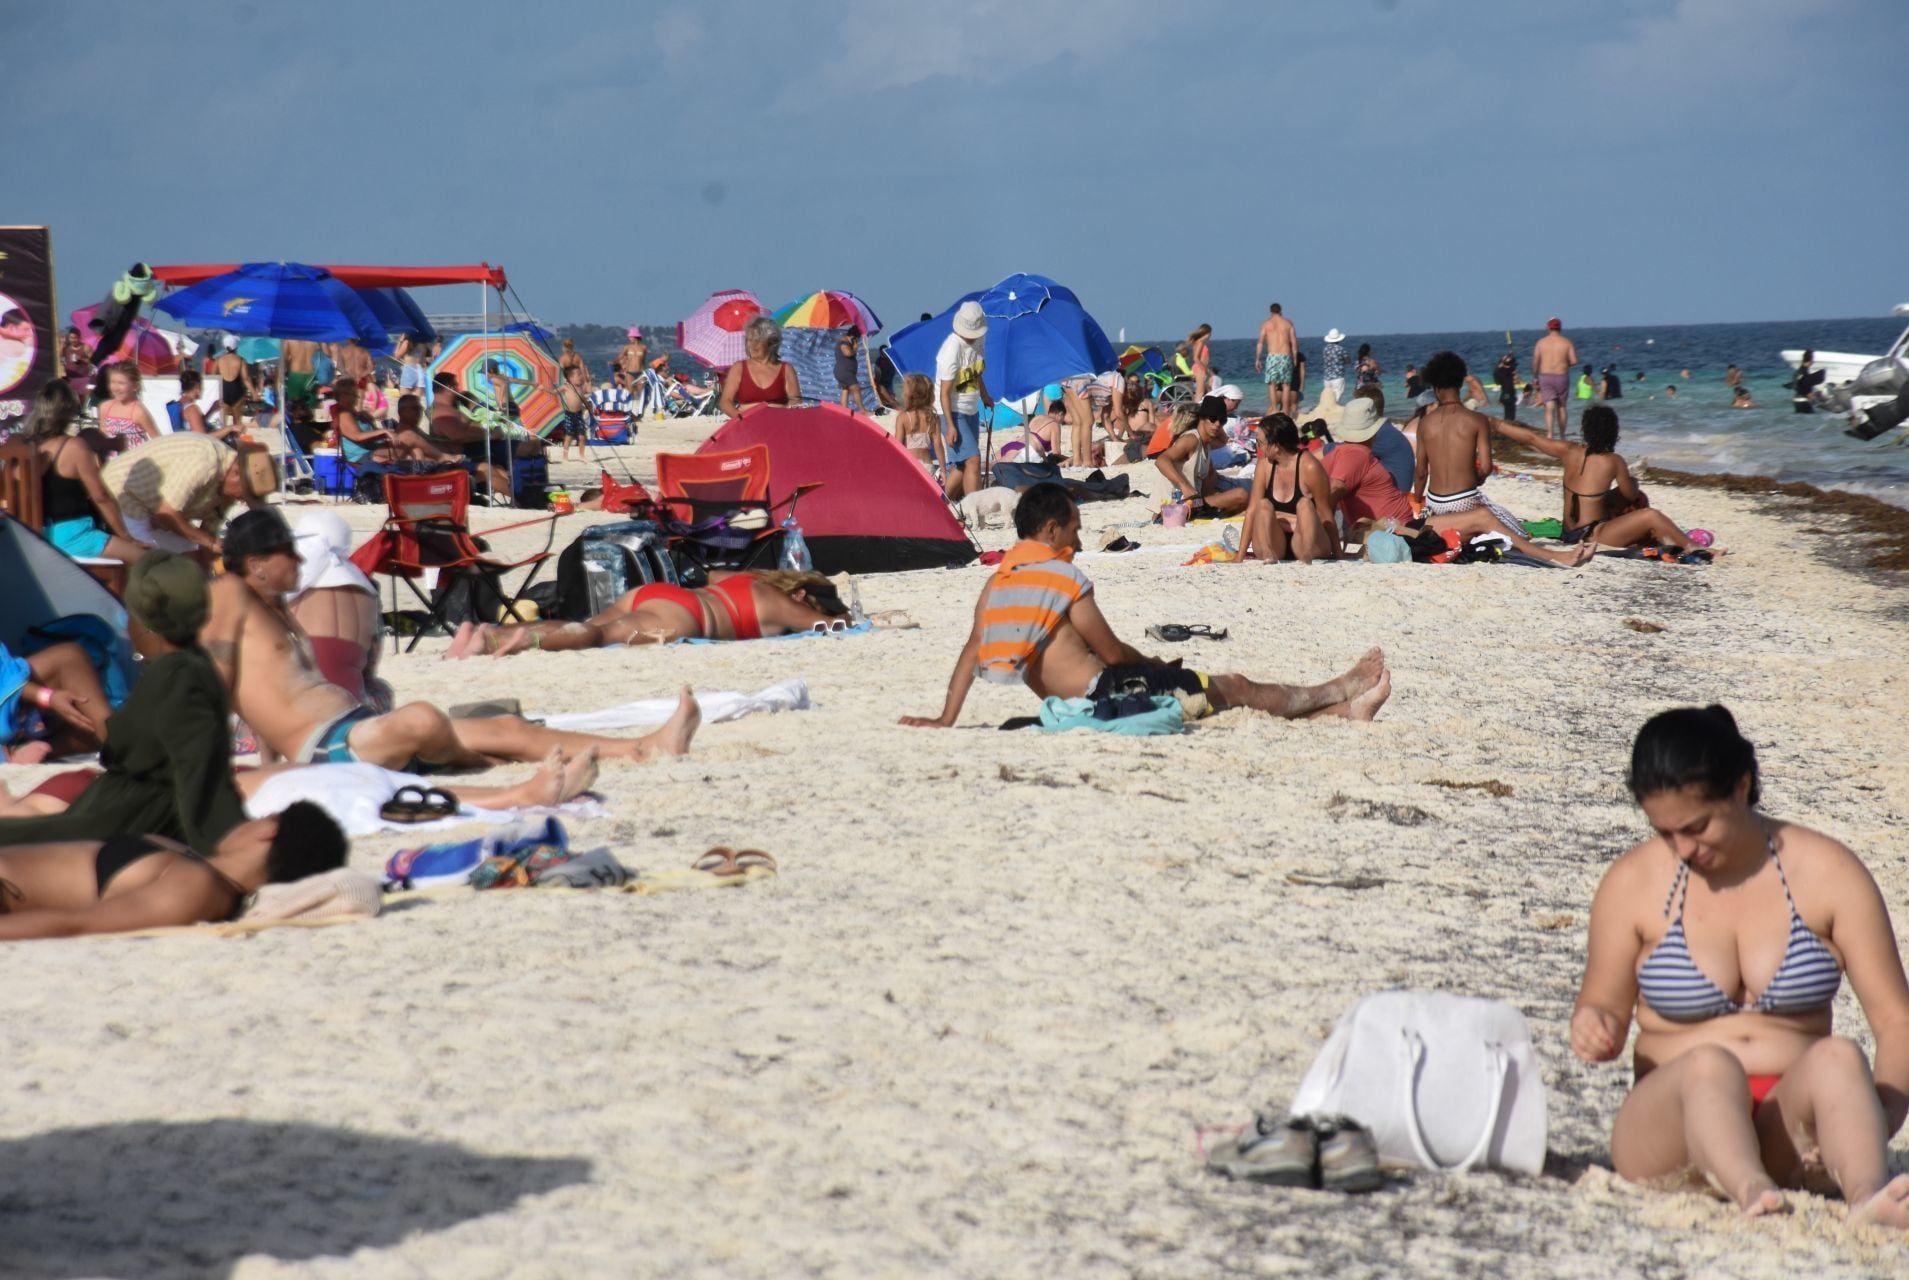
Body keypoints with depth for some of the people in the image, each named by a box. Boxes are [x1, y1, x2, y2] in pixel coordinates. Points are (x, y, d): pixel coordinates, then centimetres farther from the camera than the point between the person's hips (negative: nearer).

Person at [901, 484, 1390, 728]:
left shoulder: (996, 584, 9)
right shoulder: (1068, 581, -12)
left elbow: (971, 652, 1)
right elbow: (1113, 652, -6)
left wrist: (946, 719, 0)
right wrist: (1155, 666, 13)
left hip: (1071, 703, 8)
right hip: (1104, 690, -8)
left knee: (1218, 690, 14)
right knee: (1233, 689, 6)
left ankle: (1341, 708, 19)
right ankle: (1341, 693, 20)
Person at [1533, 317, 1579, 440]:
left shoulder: (1541, 342, 1)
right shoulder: (1567, 342, 1)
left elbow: (1535, 362, 0)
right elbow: (1574, 360, -6)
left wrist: (1535, 377, 12)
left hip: (1545, 376, -1)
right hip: (1561, 376, 1)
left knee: (1549, 407, -7)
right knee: (1561, 407, 14)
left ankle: (1550, 433, -27)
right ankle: (1561, 436, 22)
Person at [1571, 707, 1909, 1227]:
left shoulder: (1828, 871, 3)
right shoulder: (1632, 884, 3)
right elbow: (1605, 1010, 14)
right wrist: (1595, 1031, -12)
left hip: (1791, 1133, 0)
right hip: (1674, 1121, 0)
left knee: (1839, 1057, -33)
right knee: (1710, 1065, -34)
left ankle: (1867, 1192, -61)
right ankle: (1748, 1190, -64)